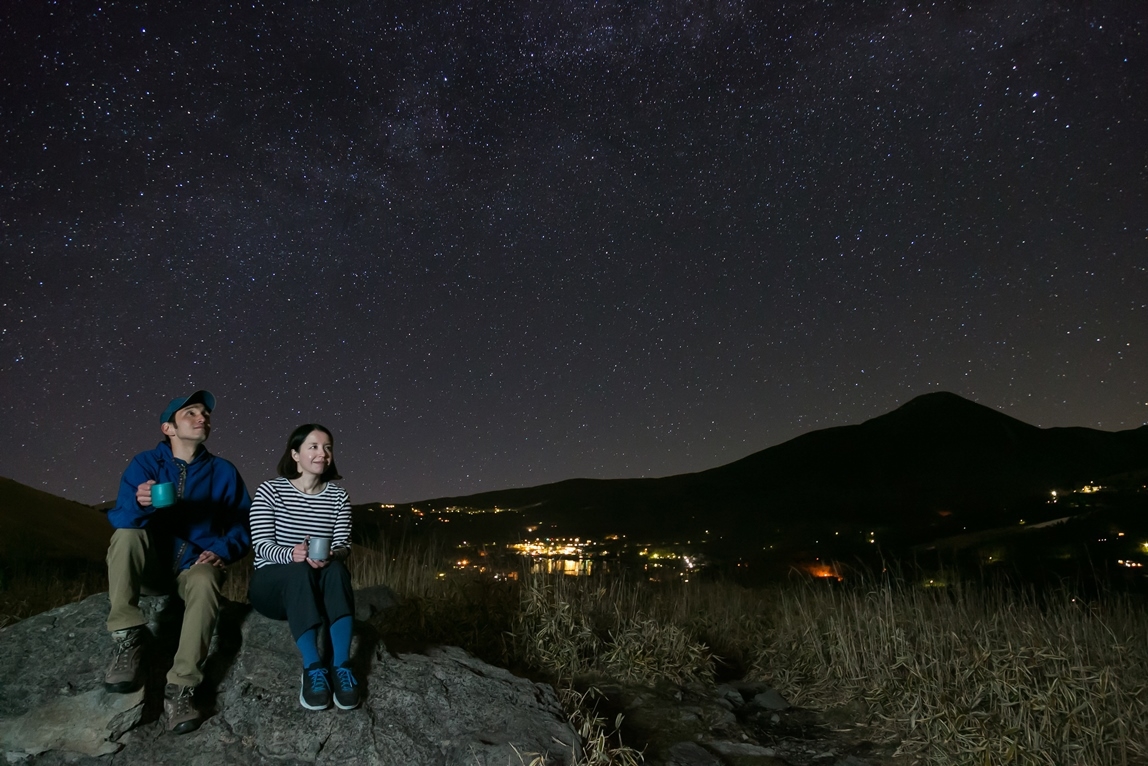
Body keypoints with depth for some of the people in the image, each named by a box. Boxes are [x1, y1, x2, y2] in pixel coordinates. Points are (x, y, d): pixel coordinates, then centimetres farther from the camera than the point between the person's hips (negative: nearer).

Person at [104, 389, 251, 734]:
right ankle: (127, 639, -26)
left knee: (205, 583, -35)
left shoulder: (223, 472, 2)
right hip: (150, 565, 1)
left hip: (195, 564, -1)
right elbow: (118, 519, -12)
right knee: (128, 533, -28)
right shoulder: (144, 464, 0)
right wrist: (139, 504, -35)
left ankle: (180, 690, -34)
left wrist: (221, 551, -19)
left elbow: (241, 525, 1)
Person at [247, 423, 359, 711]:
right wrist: (291, 554, -34)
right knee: (301, 570, -36)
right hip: (272, 584, -2)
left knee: (336, 570, -32)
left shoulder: (339, 496, 5)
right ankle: (313, 669, -38)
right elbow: (261, 544, -12)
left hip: (317, 592, 3)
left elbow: (343, 546, -4)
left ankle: (341, 667, -36)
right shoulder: (270, 490, -4)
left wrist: (332, 554, -30)